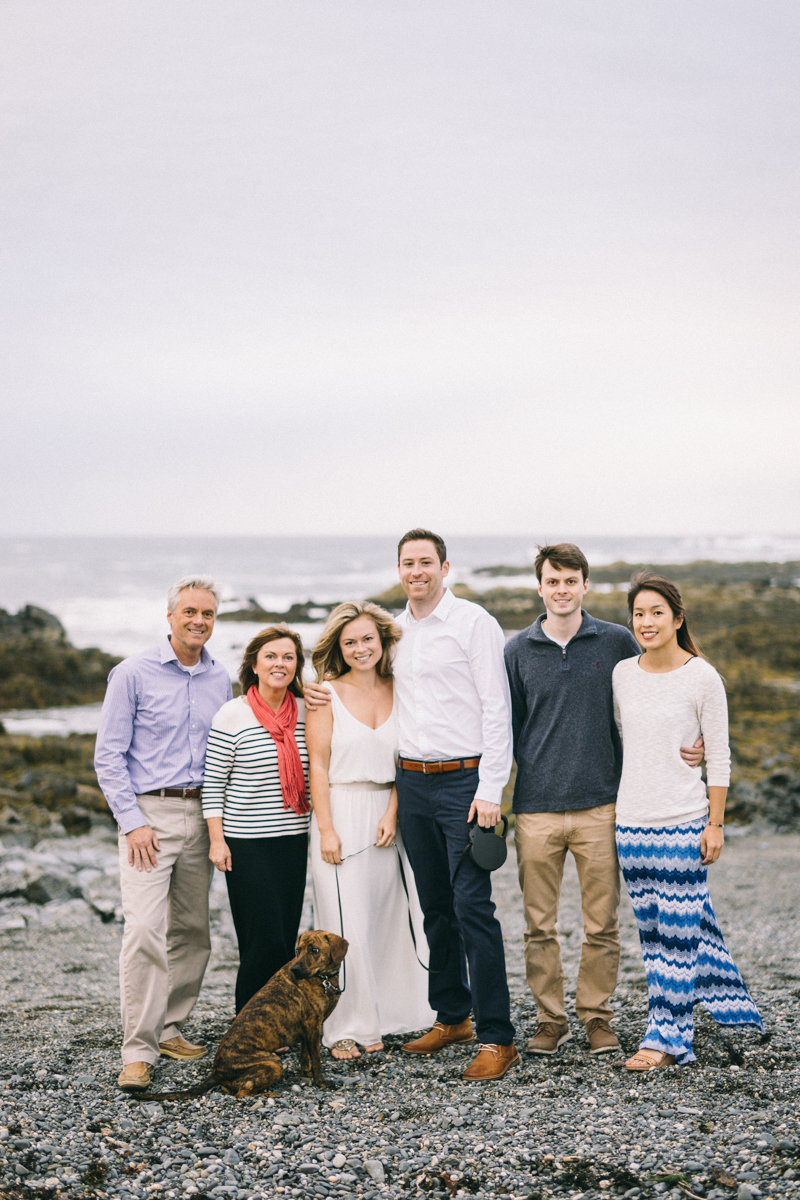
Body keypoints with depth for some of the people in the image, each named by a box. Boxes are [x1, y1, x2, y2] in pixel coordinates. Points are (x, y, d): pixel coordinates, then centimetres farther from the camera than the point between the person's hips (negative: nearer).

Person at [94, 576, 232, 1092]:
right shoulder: (133, 674, -4)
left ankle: (170, 1028, 23)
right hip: (149, 813, -5)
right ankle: (139, 1051, -10)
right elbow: (109, 755, -5)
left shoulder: (221, 680, 10)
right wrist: (132, 822, -12)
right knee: (144, 929, -13)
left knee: (192, 931, 9)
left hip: (201, 816, 5)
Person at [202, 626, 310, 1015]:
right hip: (247, 844, -5)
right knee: (264, 941, -8)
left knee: (287, 940, 6)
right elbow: (213, 782, -3)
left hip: (294, 840, 5)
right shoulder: (233, 715, -6)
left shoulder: (306, 712, 7)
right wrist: (217, 839, -8)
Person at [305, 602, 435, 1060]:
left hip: (386, 814, 4)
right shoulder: (327, 694, -2)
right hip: (341, 812, -3)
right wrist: (326, 829, -10)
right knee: (347, 923, -3)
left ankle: (388, 1015, 16)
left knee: (391, 915, 5)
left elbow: (405, 762, 8)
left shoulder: (399, 692, 8)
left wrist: (392, 813, -5)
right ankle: (349, 1028, 3)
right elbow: (318, 764, -5)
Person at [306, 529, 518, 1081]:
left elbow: (497, 709, -10)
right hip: (411, 782, 7)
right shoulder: (394, 630, 14)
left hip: (464, 780, -6)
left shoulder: (473, 622, -6)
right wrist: (329, 694, 11)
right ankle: (452, 1015, 26)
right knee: (435, 906, 13)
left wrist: (490, 791, -15)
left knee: (472, 905, -11)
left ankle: (498, 1037, -8)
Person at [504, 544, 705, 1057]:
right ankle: (550, 1018, 18)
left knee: (602, 924, 4)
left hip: (599, 805, -1)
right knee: (539, 924, 5)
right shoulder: (519, 651, 6)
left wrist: (687, 747, -4)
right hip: (536, 808, 1)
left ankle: (597, 1015, 19)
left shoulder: (617, 642, 4)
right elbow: (507, 728, 13)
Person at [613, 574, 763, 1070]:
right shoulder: (622, 675, 7)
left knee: (678, 927, -3)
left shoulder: (702, 677, -6)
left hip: (684, 820, -5)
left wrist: (715, 824, -7)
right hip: (633, 820, 5)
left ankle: (667, 1038, 5)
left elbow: (719, 758, -4)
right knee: (654, 929, 10)